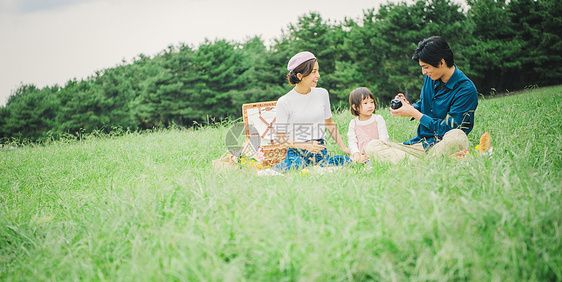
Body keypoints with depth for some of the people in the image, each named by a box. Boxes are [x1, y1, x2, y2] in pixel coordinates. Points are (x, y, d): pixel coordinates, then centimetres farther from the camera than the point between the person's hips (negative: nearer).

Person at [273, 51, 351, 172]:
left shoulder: (322, 94, 8)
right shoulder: (284, 102, -6)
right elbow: (280, 137, -4)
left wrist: (343, 147, 17)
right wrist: (305, 146, -17)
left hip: (320, 152, 5)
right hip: (297, 152, -5)